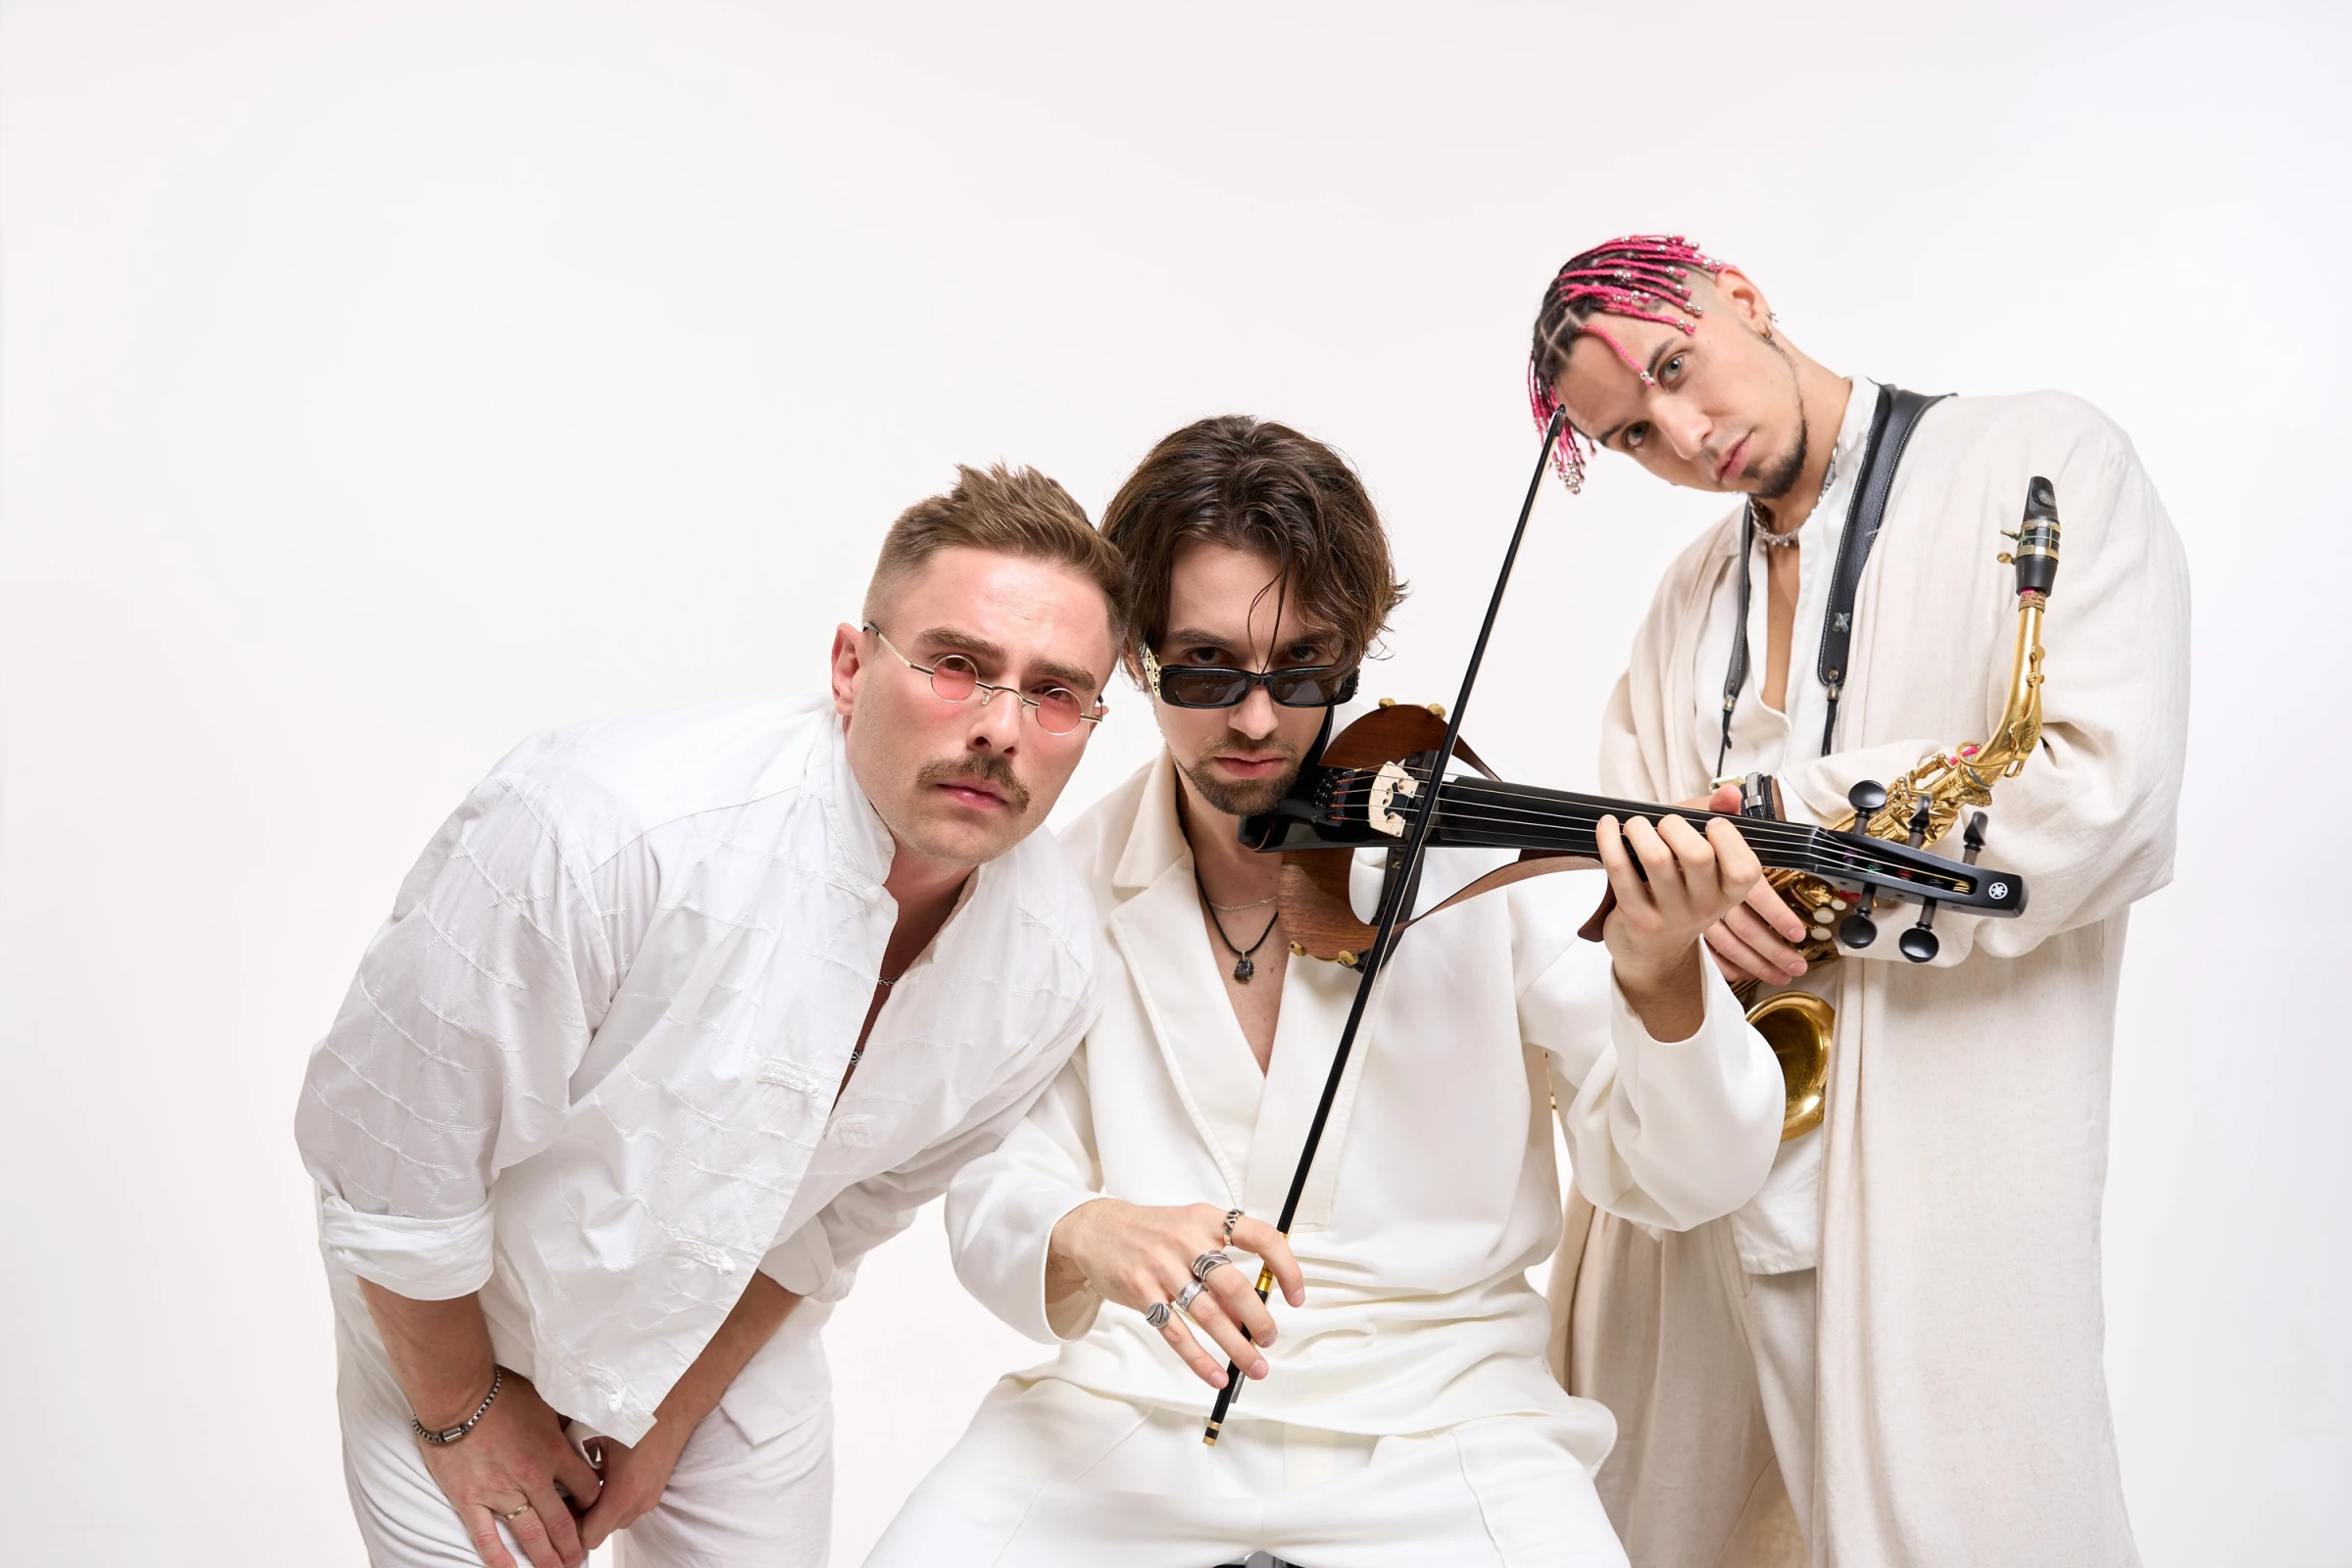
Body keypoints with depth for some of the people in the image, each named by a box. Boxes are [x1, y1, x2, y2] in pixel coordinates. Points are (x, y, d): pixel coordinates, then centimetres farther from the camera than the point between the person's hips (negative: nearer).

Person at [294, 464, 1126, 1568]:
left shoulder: (1049, 967, -19)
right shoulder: (605, 827, -36)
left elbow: (847, 1206, -2)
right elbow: (388, 1148, -23)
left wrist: (677, 1413, 3)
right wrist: (465, 1412, -11)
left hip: (724, 1334, 4)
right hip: (456, 1319, -4)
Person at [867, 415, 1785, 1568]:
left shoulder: (1486, 850, -6)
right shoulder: (1067, 887, 0)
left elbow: (1687, 1182, -8)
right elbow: (997, 1200, -2)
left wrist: (1662, 979, -29)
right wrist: (1084, 1240, -26)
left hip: (1436, 1420, -1)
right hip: (1133, 1410, 1)